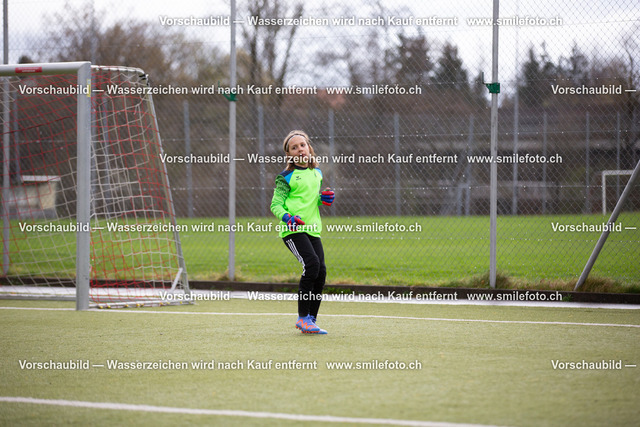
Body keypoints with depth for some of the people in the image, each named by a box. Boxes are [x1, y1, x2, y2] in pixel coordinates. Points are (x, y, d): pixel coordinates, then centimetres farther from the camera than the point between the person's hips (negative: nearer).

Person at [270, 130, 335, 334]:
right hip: (292, 230, -7)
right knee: (311, 263, -23)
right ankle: (303, 317, -13)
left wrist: (324, 198, 8)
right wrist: (287, 217, -24)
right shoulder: (286, 177, -3)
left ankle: (311, 319, 12)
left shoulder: (317, 173, 16)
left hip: (312, 229, 7)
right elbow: (275, 204, -5)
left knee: (321, 272, -1)